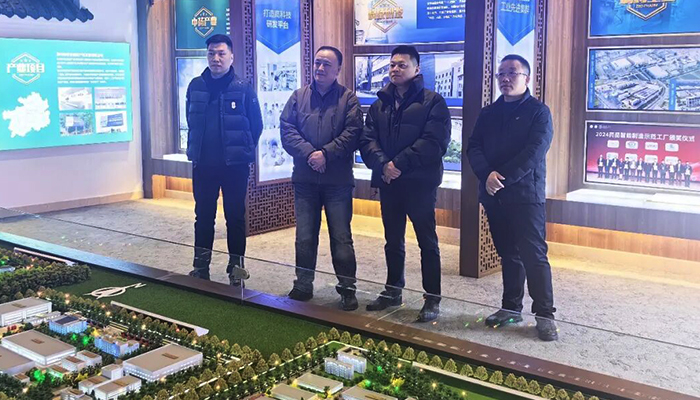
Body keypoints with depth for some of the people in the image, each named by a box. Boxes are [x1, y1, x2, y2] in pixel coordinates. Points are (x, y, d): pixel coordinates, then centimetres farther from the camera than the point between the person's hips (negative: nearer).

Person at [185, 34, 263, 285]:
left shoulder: (243, 88, -5)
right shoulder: (196, 86, 4)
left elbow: (256, 125, 0)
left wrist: (243, 151, 2)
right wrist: (195, 149, 13)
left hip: (235, 166, -3)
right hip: (203, 165, 3)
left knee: (235, 217, 6)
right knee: (203, 216, 11)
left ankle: (236, 265, 18)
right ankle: (201, 266, 22)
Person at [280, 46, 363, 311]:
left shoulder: (348, 99, 2)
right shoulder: (299, 97, 10)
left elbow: (352, 133, -9)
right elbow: (287, 130, 0)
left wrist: (326, 154, -18)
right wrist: (309, 153, -15)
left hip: (338, 180, -2)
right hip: (305, 179, 3)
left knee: (341, 237, 2)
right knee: (304, 237, 11)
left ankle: (347, 288, 13)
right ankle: (303, 285, 25)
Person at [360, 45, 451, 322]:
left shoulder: (432, 102, -2)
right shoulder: (380, 103, 14)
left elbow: (435, 141, -14)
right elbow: (367, 139, 4)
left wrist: (400, 163, -19)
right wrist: (382, 164, -15)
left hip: (420, 182, -5)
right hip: (388, 182, 5)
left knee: (427, 241, 1)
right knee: (393, 240, 15)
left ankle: (432, 299, 9)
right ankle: (393, 290, 29)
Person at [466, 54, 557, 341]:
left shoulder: (538, 111, 0)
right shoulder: (488, 114, 15)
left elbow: (534, 152, -12)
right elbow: (473, 148, 4)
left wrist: (503, 177, -18)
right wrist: (488, 174, -14)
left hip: (526, 194, -5)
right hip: (493, 194, 5)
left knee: (533, 254, -7)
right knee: (508, 254, 12)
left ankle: (545, 314, -1)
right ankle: (511, 307, 21)